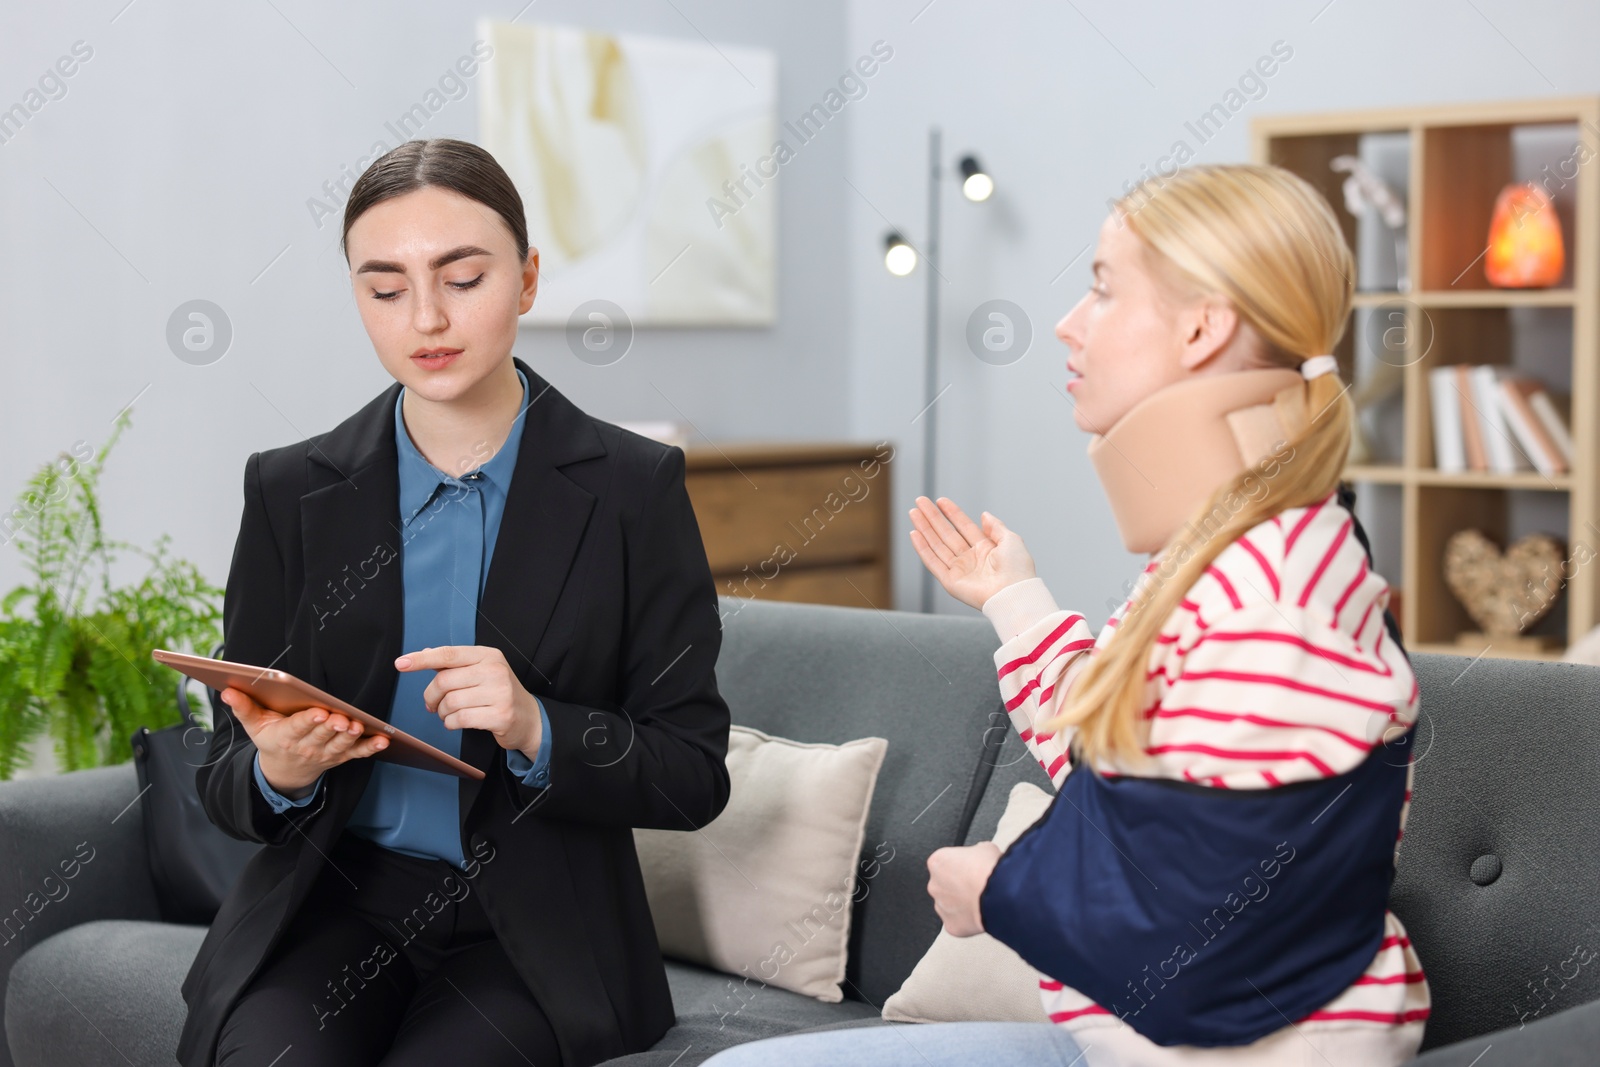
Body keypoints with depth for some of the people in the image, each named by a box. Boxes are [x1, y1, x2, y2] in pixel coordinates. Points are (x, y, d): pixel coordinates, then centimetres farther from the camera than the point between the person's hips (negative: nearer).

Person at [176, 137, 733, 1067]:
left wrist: (536, 732, -20)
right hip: (330, 903, 2)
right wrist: (278, 772, -17)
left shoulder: (634, 490, -2)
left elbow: (694, 778, -3)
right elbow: (226, 780, 7)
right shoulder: (290, 492, 4)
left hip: (536, 930, -1)